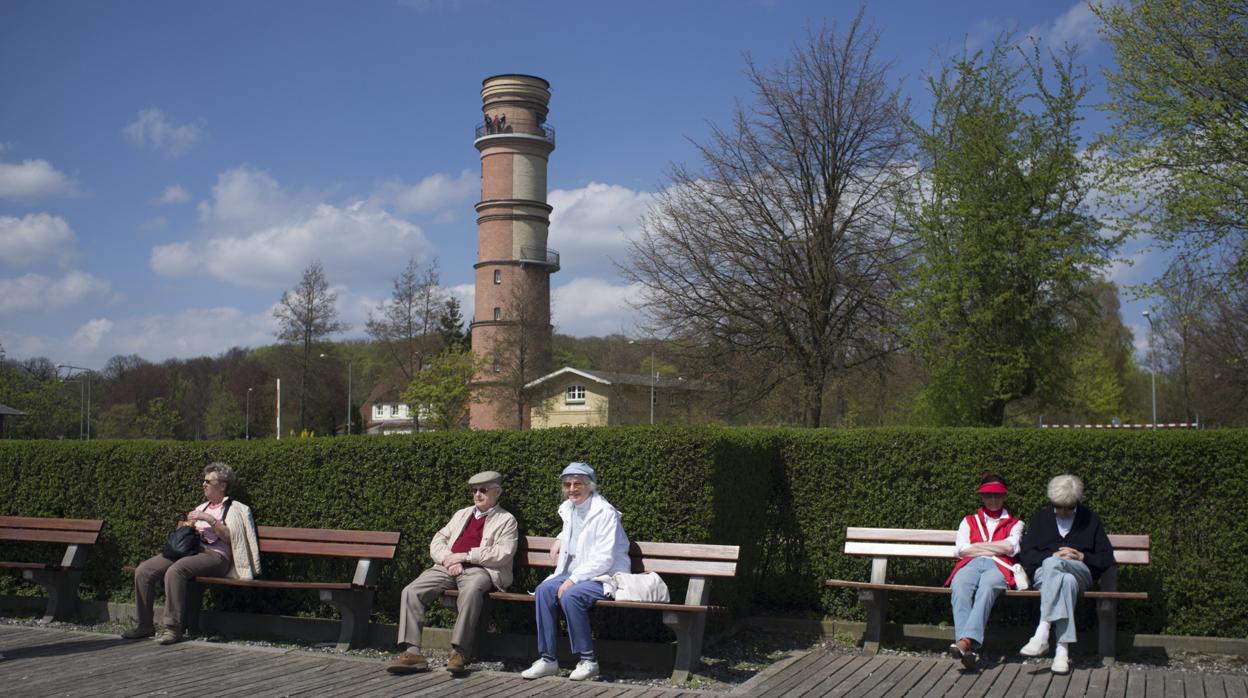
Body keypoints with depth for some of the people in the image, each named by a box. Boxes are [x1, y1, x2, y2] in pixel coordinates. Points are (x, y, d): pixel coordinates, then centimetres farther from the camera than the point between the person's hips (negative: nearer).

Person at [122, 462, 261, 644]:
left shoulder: (232, 508, 6)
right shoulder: (202, 507, 28)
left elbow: (230, 537, -10)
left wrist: (209, 519, -14)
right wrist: (185, 526, 8)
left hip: (214, 554, -7)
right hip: (189, 549, 8)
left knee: (175, 571, -36)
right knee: (143, 570, -12)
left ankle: (173, 628, -31)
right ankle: (145, 625, -6)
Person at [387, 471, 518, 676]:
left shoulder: (506, 520, 10)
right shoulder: (462, 514, 28)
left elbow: (503, 553, -6)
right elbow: (438, 540, 21)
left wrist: (465, 556, -9)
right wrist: (448, 558, -2)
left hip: (478, 570, -5)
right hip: (448, 567, 6)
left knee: (471, 591, -40)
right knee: (411, 591, -18)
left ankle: (459, 653, -37)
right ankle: (413, 652, -20)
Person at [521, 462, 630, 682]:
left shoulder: (605, 513, -14)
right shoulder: (568, 508, 11)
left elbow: (604, 559, -21)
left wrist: (573, 579, -24)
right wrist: (560, 539, 19)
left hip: (605, 576, -7)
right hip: (574, 573, 7)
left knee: (570, 595, -33)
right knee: (543, 590, -19)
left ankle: (588, 660, -19)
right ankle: (547, 659, -16)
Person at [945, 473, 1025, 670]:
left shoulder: (1015, 523, 28)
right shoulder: (969, 521, 31)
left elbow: (1010, 547, 5)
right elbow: (960, 550, 12)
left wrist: (977, 546, 9)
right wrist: (995, 548, 10)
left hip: (998, 567, -1)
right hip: (971, 565, 2)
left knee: (987, 587, -40)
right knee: (960, 588, -37)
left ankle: (966, 640, -58)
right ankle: (968, 645, -55)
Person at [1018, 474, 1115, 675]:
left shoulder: (1090, 519, 18)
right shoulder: (1040, 518, 19)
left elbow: (1107, 559, 13)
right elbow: (1026, 555, 8)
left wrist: (1081, 557, -5)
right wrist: (1054, 555, -8)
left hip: (1080, 572, -1)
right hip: (1044, 572, 1)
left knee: (1052, 565, -37)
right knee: (1066, 581, -38)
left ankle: (1042, 634, -45)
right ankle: (1062, 650, -46)